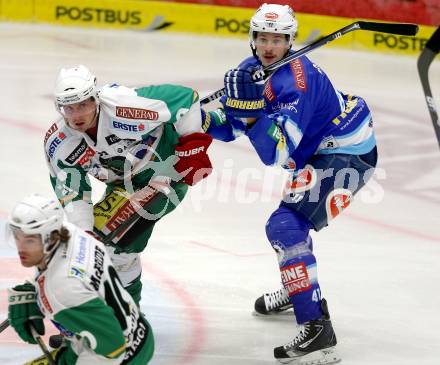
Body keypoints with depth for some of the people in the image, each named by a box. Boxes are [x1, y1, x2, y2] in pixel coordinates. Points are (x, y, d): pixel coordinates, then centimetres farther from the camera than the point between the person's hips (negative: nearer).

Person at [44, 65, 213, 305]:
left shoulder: (123, 106, -33)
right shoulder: (58, 145, -16)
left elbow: (184, 96, -24)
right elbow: (72, 193, -14)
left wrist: (194, 145, -20)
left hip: (166, 170, -7)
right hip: (123, 183, 7)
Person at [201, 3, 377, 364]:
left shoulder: (298, 78, -26)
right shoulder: (254, 70, 2)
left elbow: (279, 153, -30)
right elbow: (231, 126, 6)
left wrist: (252, 109, -38)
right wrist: (200, 118, -12)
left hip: (347, 155, -11)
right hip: (322, 150, 11)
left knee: (285, 226, -22)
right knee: (291, 218, 29)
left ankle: (317, 327, -27)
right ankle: (299, 289, 54)